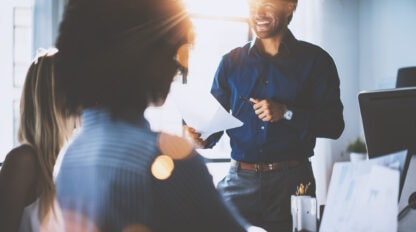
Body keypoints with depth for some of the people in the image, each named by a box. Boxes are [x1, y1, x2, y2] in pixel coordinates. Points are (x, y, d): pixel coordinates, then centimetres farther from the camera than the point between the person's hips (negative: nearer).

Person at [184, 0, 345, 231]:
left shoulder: (315, 60, 2)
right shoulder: (231, 62, 9)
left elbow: (334, 124, -3)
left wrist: (286, 113, -15)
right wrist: (202, 138, -11)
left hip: (292, 182, -1)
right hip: (240, 181, 2)